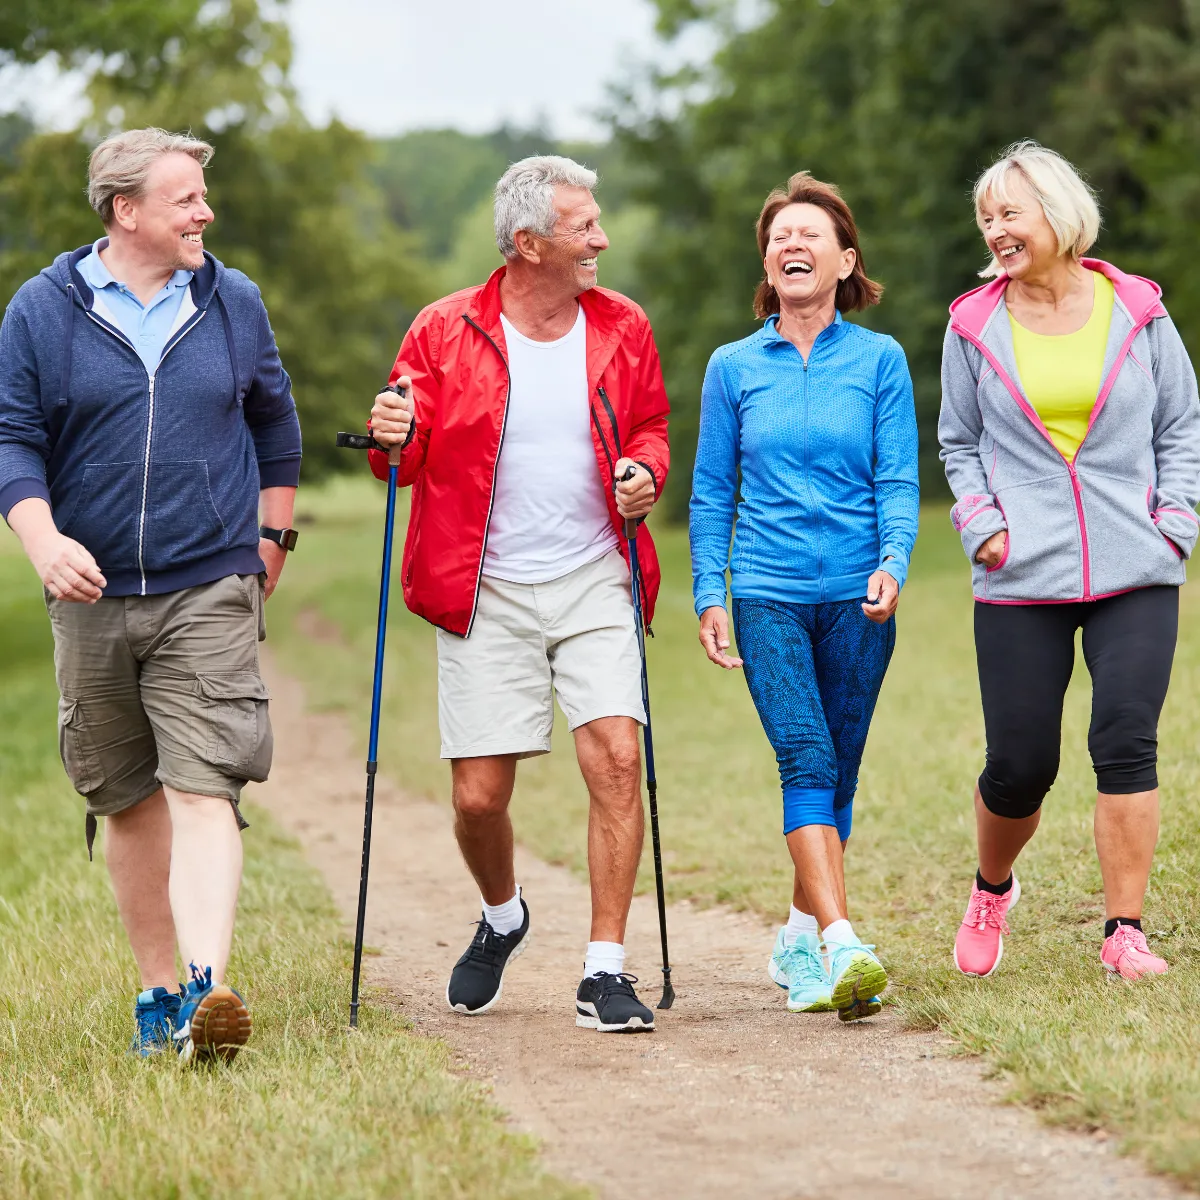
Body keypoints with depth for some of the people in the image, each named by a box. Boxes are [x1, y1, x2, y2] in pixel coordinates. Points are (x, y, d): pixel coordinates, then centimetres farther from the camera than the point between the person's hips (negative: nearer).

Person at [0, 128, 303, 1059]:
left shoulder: (233, 303, 6)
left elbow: (275, 424, 19)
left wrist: (271, 540, 19)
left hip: (211, 596, -1)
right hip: (93, 598, 1)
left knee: (204, 791, -14)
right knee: (128, 803, 9)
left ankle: (207, 990, -23)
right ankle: (157, 991, 20)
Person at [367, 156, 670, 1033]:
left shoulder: (622, 329, 5)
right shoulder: (445, 333, -2)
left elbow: (649, 428, 18)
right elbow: (408, 458, 6)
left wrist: (645, 471, -4)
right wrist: (392, 439, -18)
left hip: (594, 582, 1)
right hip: (486, 592, -1)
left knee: (617, 760, -15)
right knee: (479, 795, -1)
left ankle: (606, 970, -6)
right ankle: (503, 917, 33)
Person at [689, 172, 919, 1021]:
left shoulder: (879, 360, 5)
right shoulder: (733, 368, 7)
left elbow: (899, 479, 1)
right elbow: (712, 491, 10)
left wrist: (894, 565, -15)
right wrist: (709, 595, 2)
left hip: (858, 598, 1)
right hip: (767, 594, -1)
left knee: (836, 774, 7)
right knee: (806, 761, -15)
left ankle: (800, 936, 23)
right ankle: (842, 946, -24)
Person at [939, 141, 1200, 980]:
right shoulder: (975, 325, 6)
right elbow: (960, 443, 15)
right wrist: (981, 522, 0)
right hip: (1021, 580, 0)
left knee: (1127, 743, -11)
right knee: (1020, 764, 1)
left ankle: (1126, 929, -4)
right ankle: (992, 890, 31)